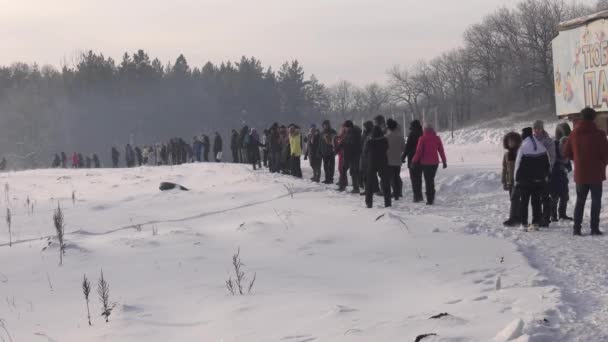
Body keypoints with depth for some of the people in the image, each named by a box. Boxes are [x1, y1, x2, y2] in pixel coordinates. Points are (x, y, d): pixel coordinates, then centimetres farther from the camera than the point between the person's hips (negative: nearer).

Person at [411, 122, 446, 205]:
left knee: (428, 180, 3)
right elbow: (441, 151, 4)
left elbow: (419, 151, -10)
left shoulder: (422, 139, -11)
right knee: (432, 179, 18)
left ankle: (429, 199, 0)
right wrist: (444, 161, 12)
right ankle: (432, 197, 13)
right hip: (435, 162, 3)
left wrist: (414, 161, 1)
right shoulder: (437, 138, 0)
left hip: (425, 163, -3)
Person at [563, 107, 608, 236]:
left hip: (580, 174, 4)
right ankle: (594, 228, -2)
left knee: (580, 201, 13)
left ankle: (577, 228, 7)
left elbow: (567, 153, 5)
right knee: (596, 201, 4)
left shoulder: (574, 134, 1)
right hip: (596, 173, -4)